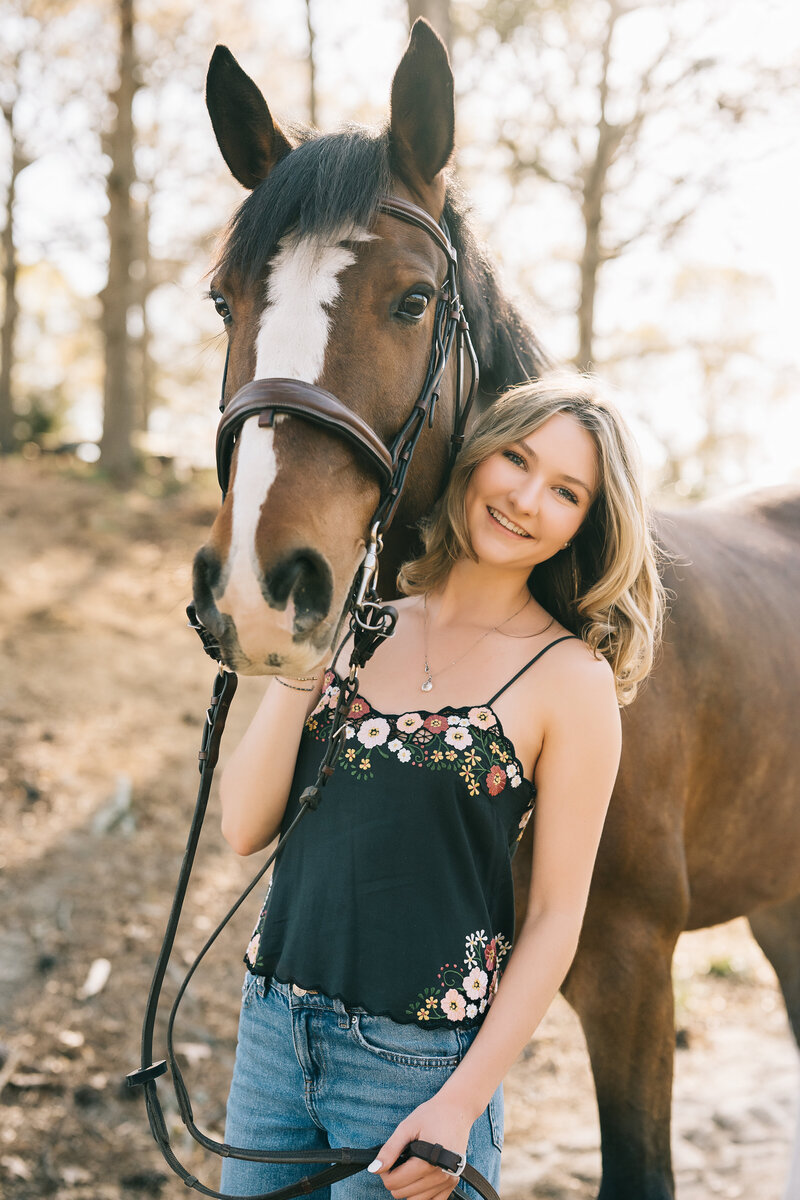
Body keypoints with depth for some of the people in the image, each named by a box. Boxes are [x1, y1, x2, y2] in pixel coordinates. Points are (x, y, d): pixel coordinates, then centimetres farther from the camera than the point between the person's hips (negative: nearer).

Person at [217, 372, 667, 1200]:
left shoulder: (570, 679, -9)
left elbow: (556, 916, -8)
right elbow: (246, 828, -3)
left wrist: (462, 1102, -13)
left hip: (415, 1063, -4)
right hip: (274, 1027, 4)